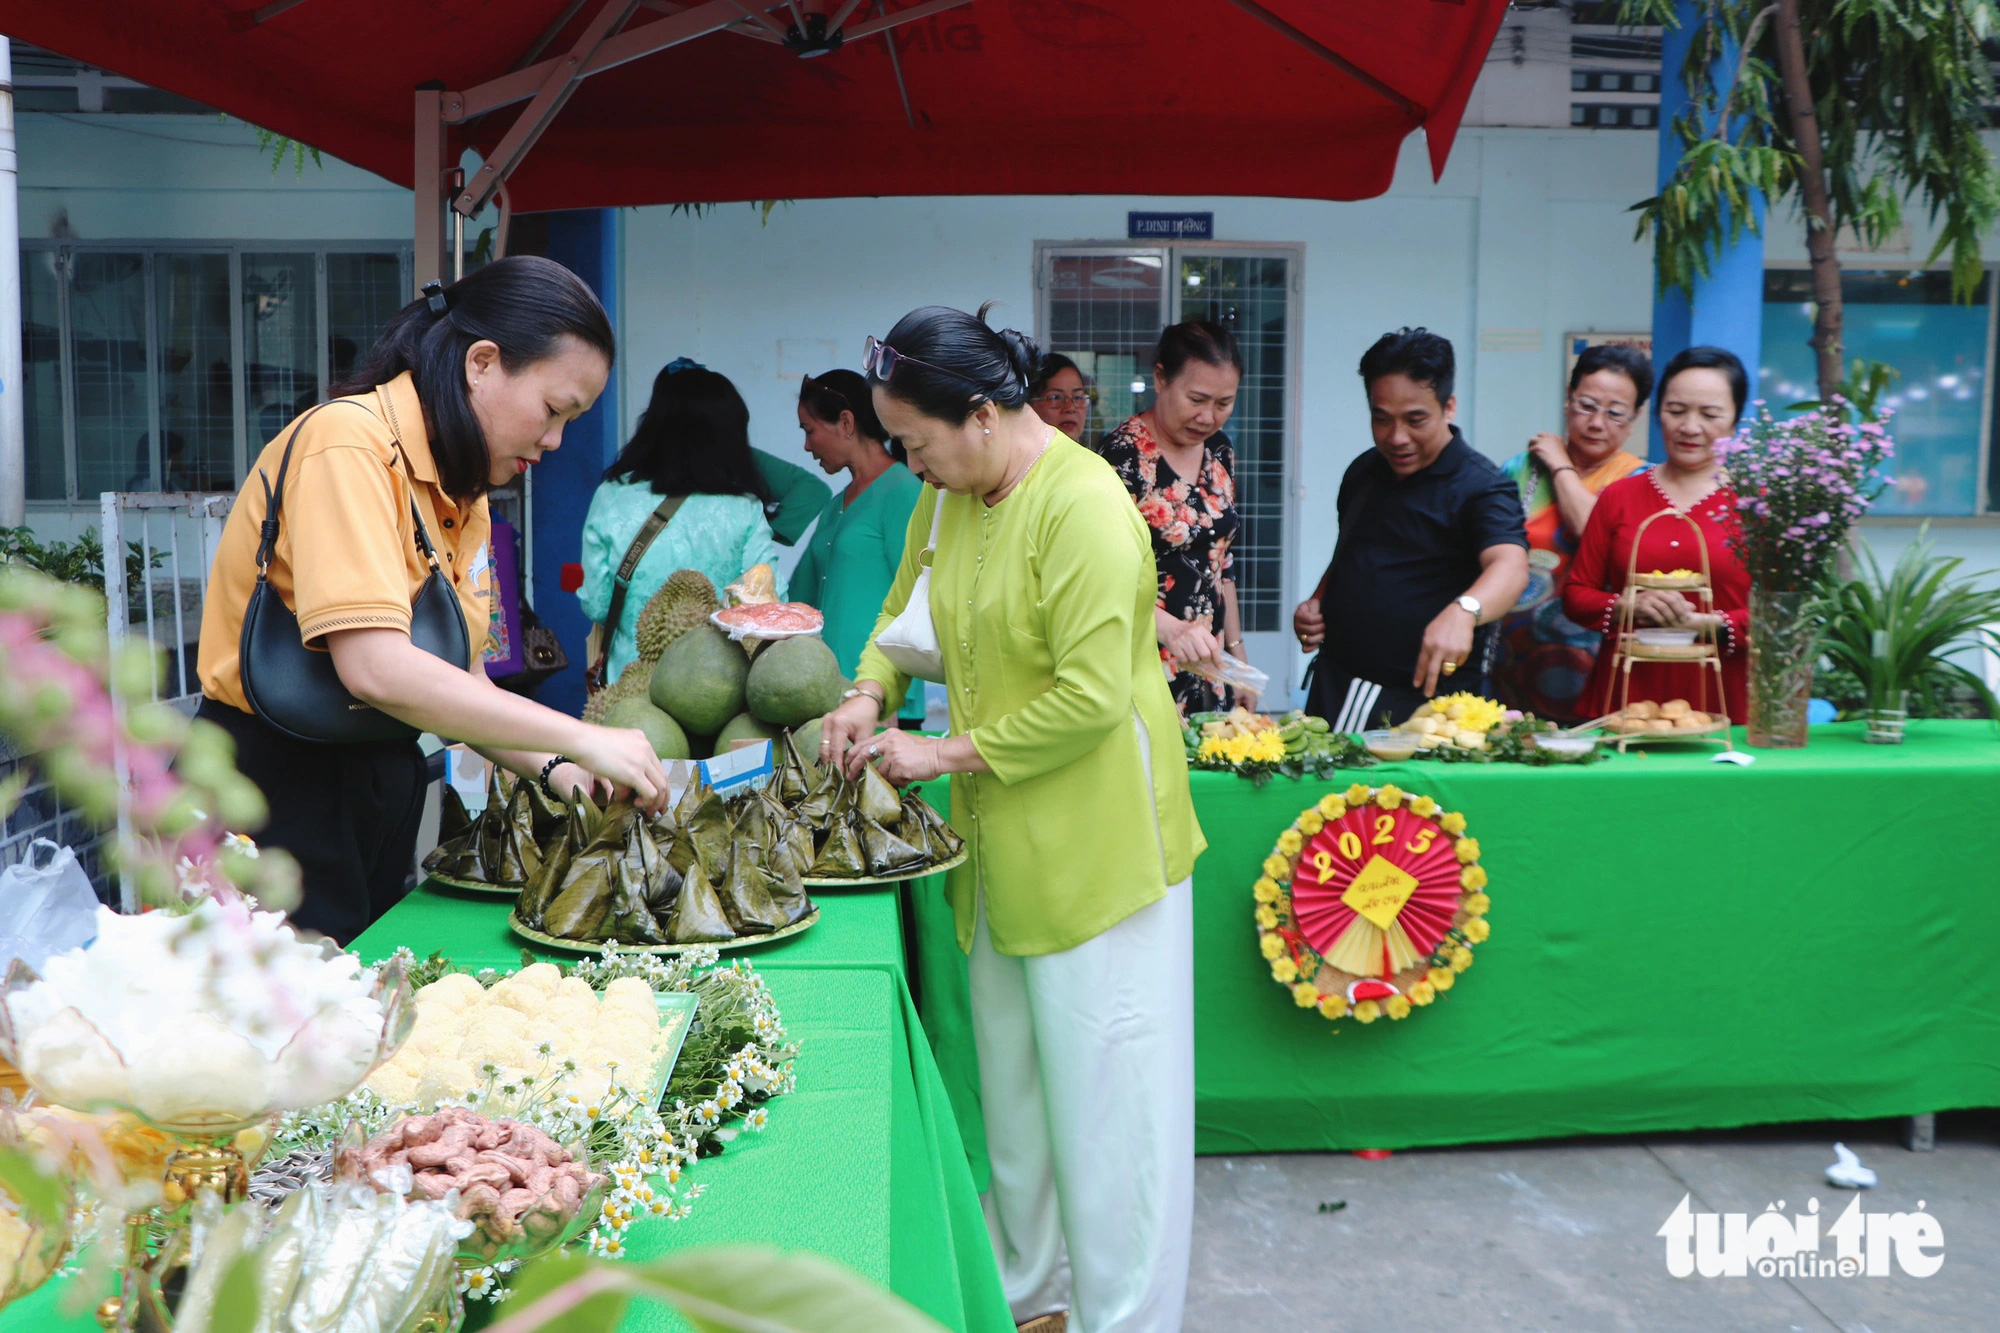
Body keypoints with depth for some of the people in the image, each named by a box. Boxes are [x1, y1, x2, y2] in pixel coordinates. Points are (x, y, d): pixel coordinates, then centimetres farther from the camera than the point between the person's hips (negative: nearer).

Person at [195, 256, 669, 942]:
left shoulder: (463, 493, 9)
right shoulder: (349, 443, -18)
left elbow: (457, 677, 9)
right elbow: (377, 669, -30)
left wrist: (550, 769, -8)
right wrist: (580, 739, -26)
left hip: (381, 789, 8)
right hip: (277, 781, -8)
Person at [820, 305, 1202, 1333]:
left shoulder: (1083, 506, -20)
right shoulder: (947, 497, 6)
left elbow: (1090, 697, -25)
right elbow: (907, 610, 21)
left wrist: (944, 753, -17)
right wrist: (870, 693, 0)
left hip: (1093, 843, -8)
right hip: (1003, 843, 9)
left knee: (1104, 1094, 3)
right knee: (1014, 1088, 18)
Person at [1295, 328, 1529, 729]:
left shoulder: (1479, 486, -11)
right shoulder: (1362, 472, 11)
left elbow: (1510, 566, -29)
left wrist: (1463, 610, -49)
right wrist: (1317, 602, 5)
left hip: (1424, 700, -6)